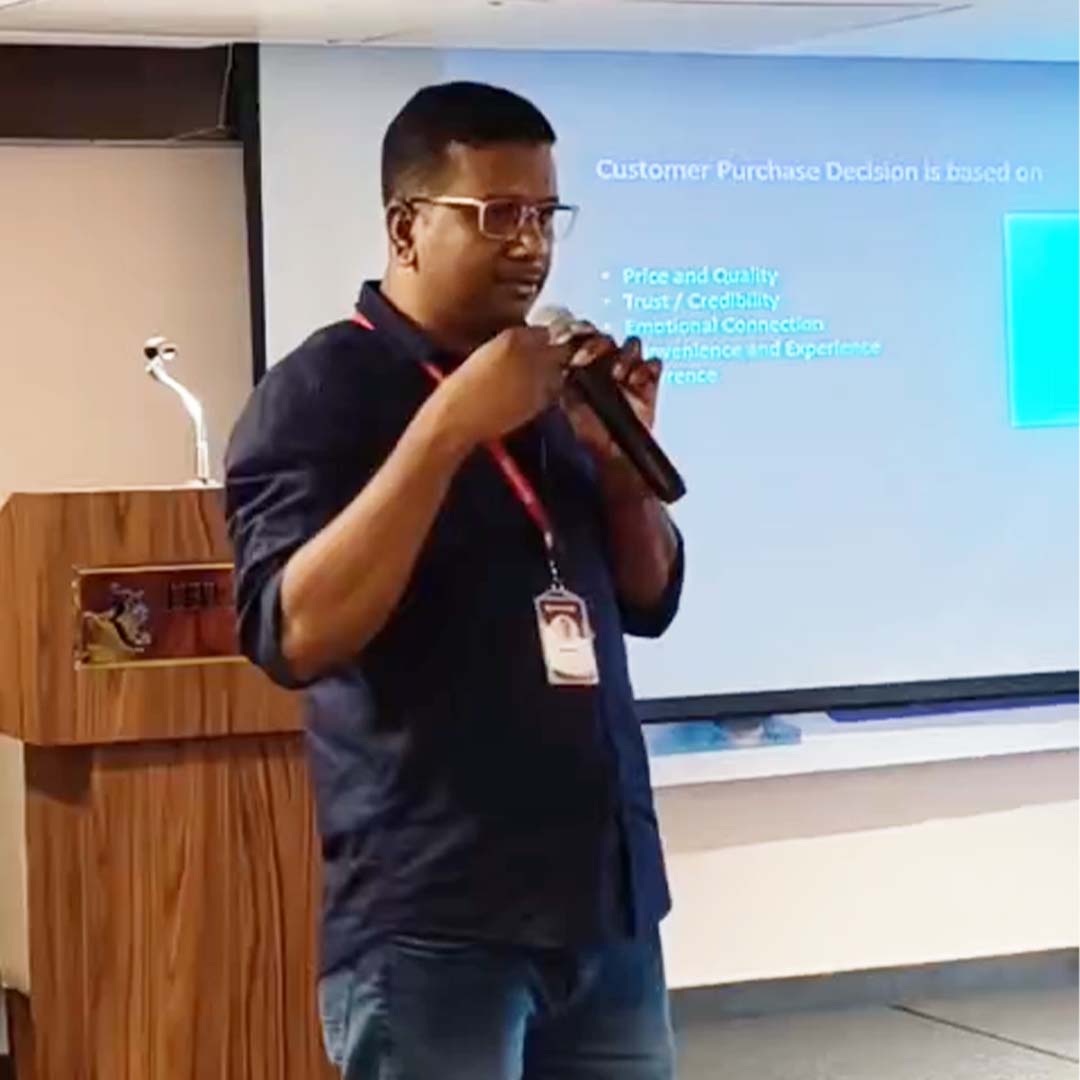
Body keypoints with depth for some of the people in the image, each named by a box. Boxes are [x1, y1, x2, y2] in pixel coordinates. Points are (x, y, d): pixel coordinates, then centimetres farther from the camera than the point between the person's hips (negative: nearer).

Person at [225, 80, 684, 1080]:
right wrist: (448, 427, -23)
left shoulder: (549, 389, 12)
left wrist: (622, 454, -3)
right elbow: (293, 637, -19)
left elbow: (647, 604, 15)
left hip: (609, 902, 6)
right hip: (434, 922, -6)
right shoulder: (322, 390, -7)